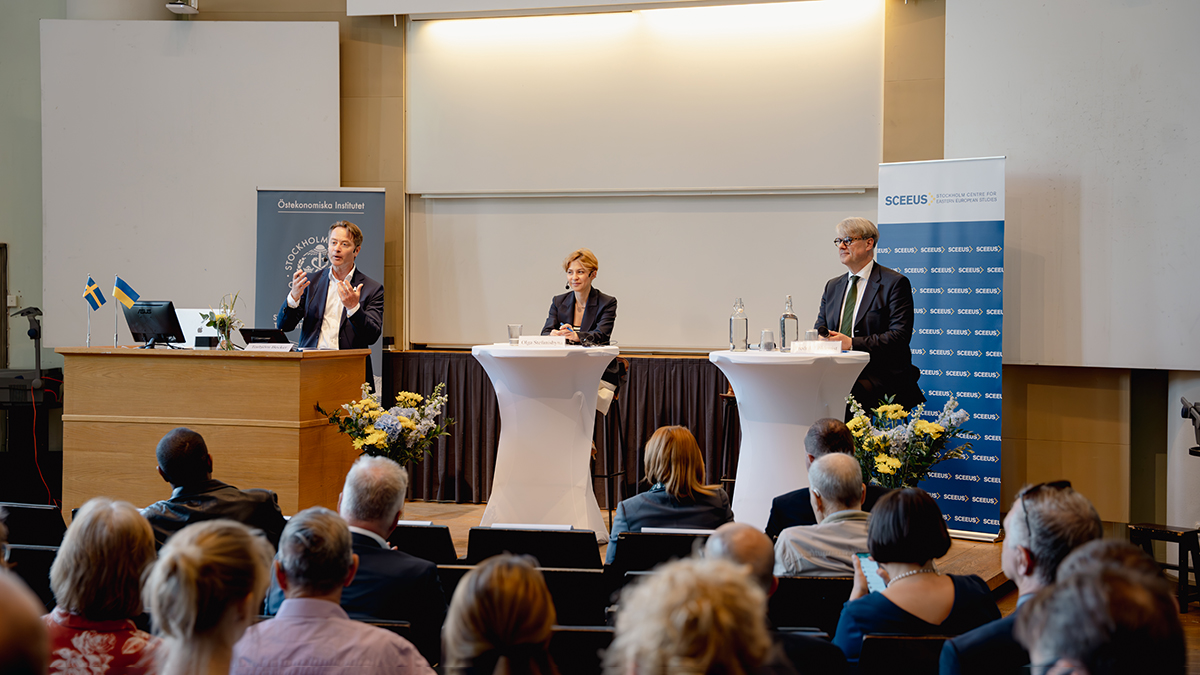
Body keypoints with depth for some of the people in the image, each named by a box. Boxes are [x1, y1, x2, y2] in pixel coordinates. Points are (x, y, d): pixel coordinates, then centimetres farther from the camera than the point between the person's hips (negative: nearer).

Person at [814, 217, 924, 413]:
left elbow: (900, 336, -10)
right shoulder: (832, 286, 21)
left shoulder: (894, 283, 0)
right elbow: (819, 329, 19)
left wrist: (852, 343, -17)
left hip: (881, 377, -6)